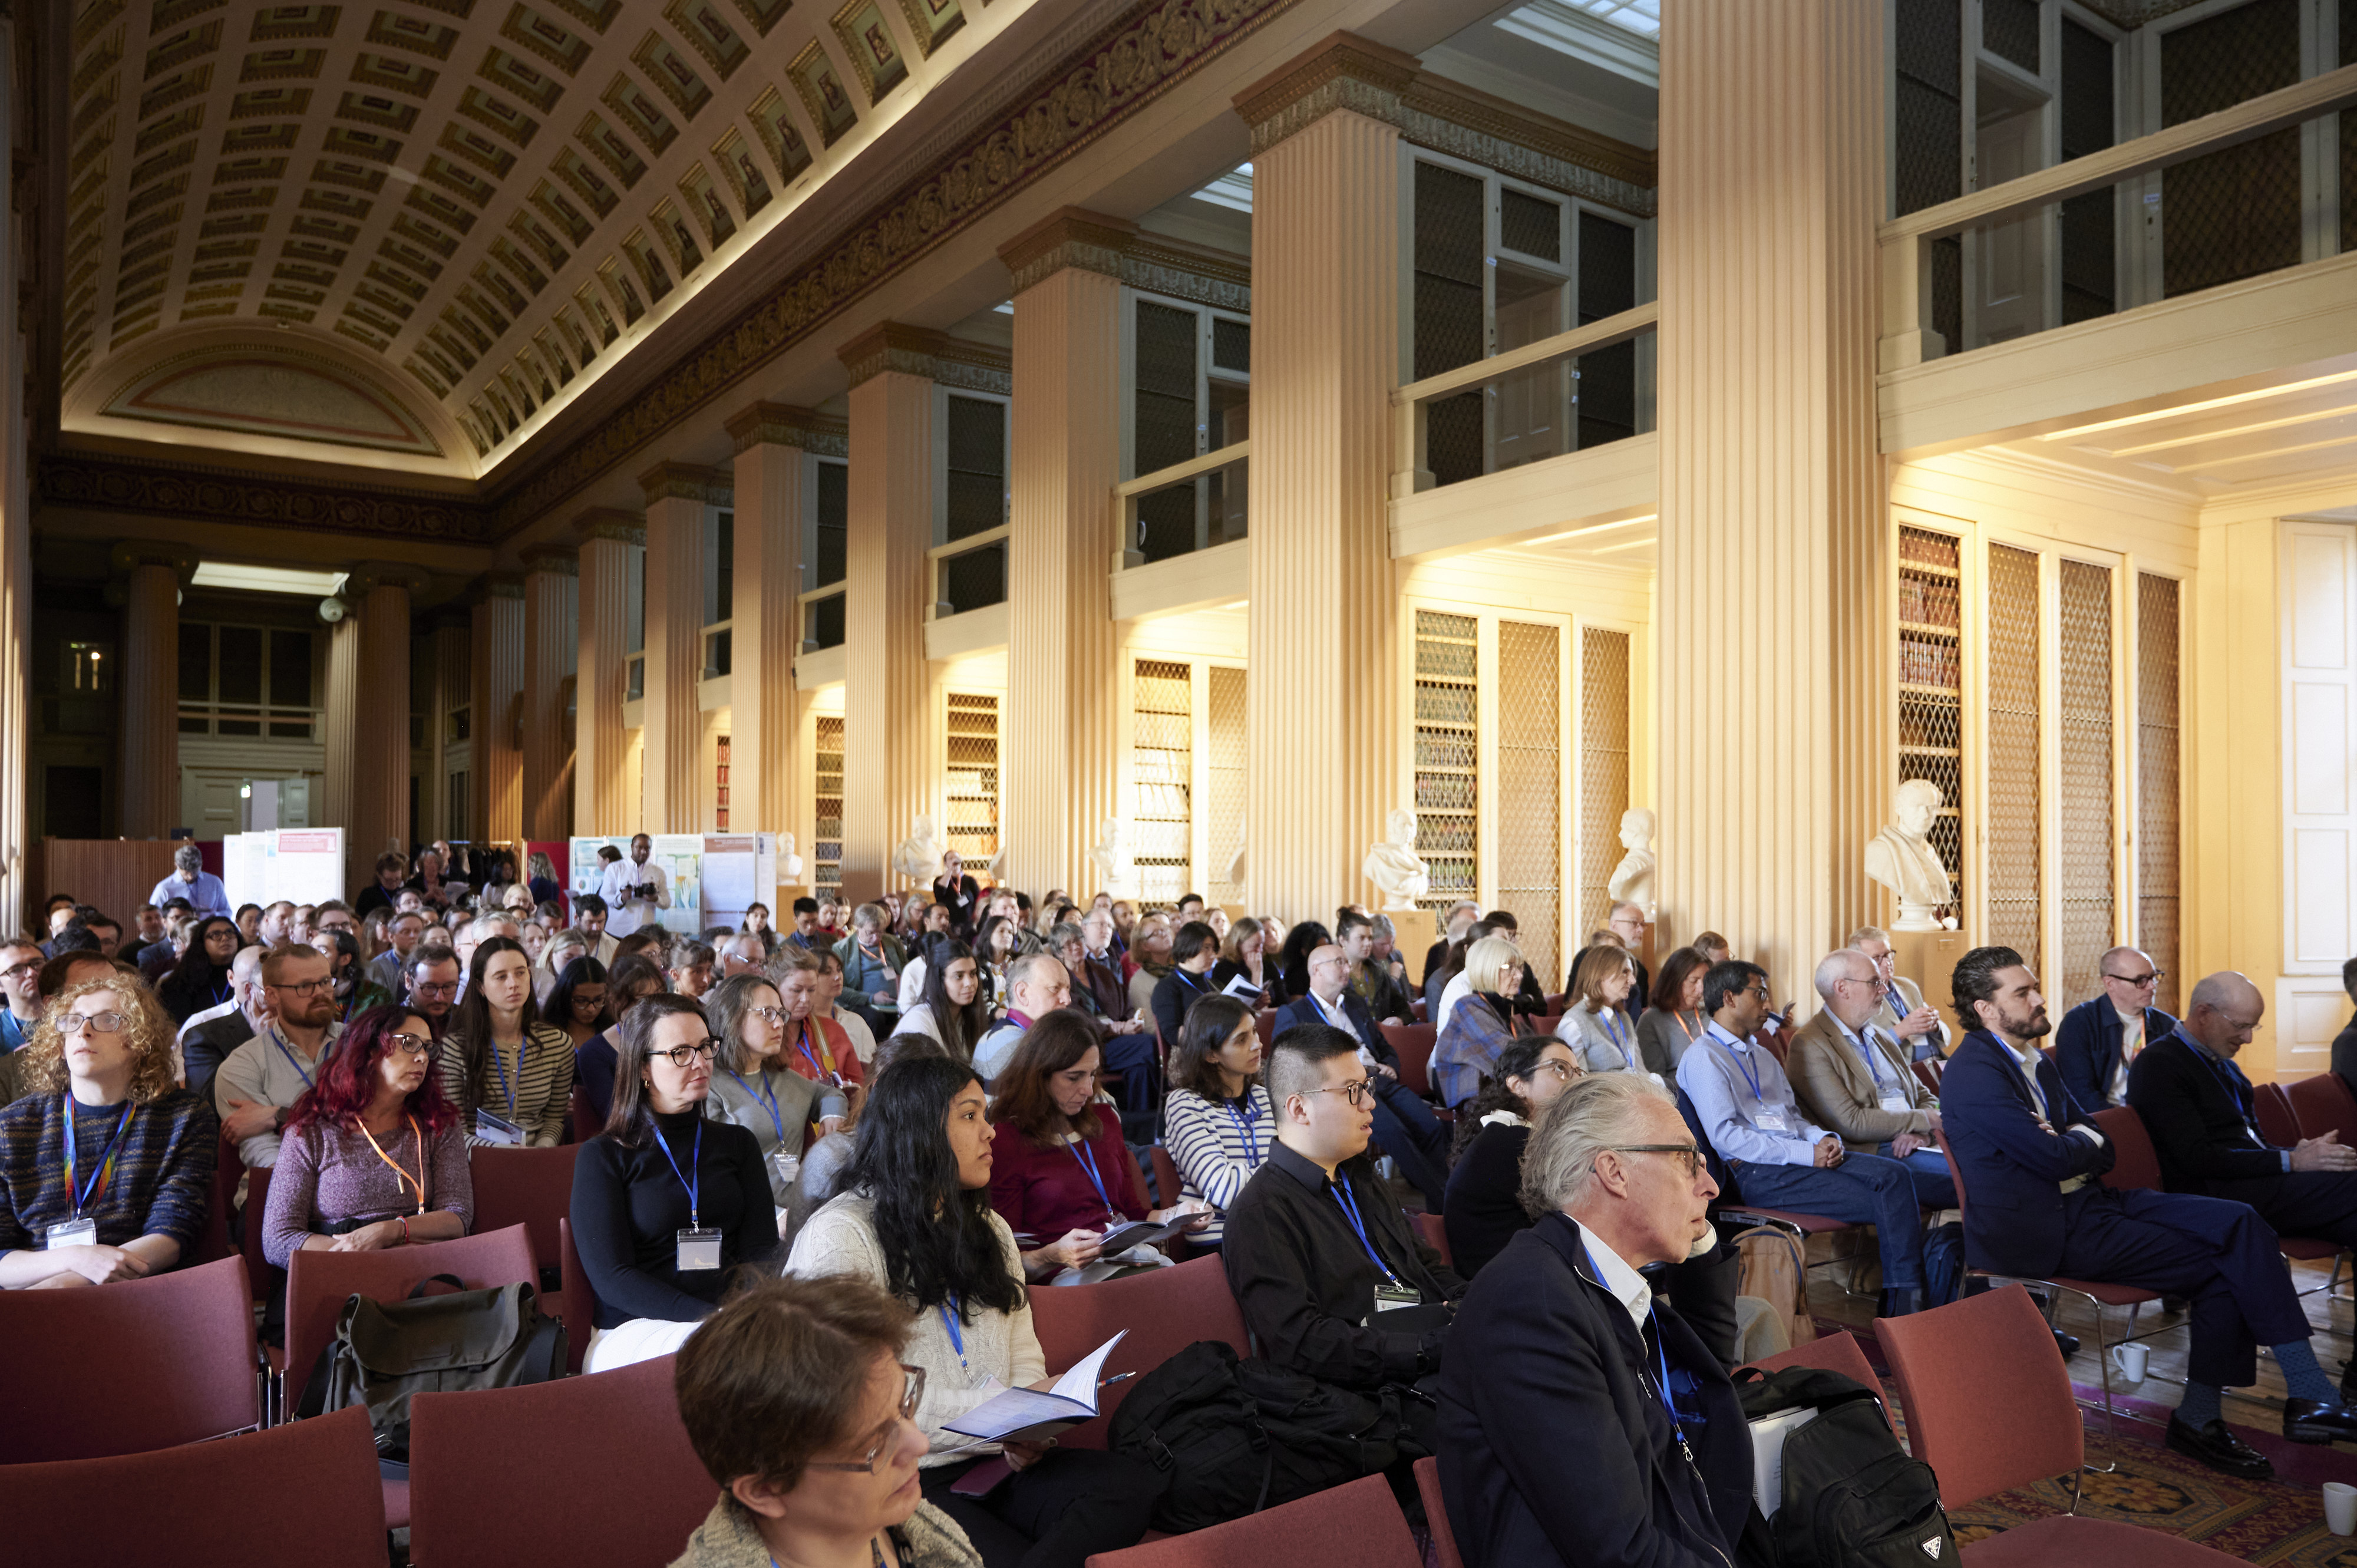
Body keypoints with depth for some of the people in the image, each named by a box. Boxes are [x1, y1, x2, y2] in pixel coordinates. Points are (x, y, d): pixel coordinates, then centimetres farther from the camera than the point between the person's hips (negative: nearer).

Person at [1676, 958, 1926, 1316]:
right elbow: (1725, 1135, -15)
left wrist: (1824, 1138, -1)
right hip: (1756, 1172, -8)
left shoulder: (1762, 1055, 25)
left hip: (1800, 1154, 8)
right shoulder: (1704, 1058, -5)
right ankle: (1900, 1312, -12)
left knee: (1893, 1173, -17)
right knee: (1886, 1203, -20)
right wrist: (1806, 1154, -17)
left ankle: (1905, 1305, -19)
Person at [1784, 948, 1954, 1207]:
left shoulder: (1881, 1037, 22)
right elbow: (1850, 1123, -14)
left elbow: (1924, 1097, 22)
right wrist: (1924, 1119, -7)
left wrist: (1924, 1134, -2)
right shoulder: (1809, 1046, -7)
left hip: (1908, 1145, 8)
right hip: (1868, 1154, -8)